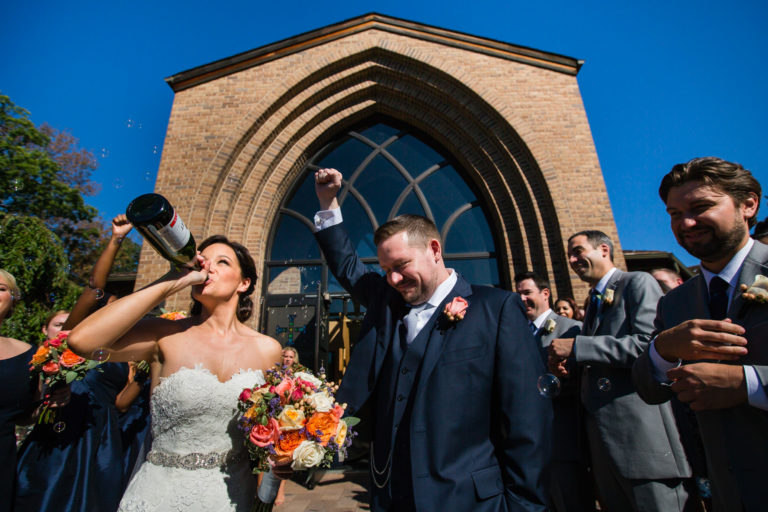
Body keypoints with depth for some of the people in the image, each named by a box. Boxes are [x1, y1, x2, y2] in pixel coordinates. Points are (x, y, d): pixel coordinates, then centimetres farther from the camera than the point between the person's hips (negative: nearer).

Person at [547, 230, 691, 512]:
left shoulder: (638, 282, -5)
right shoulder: (594, 302, 19)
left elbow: (651, 344, -20)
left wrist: (576, 347, -19)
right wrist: (568, 364, 3)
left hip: (641, 430, -8)